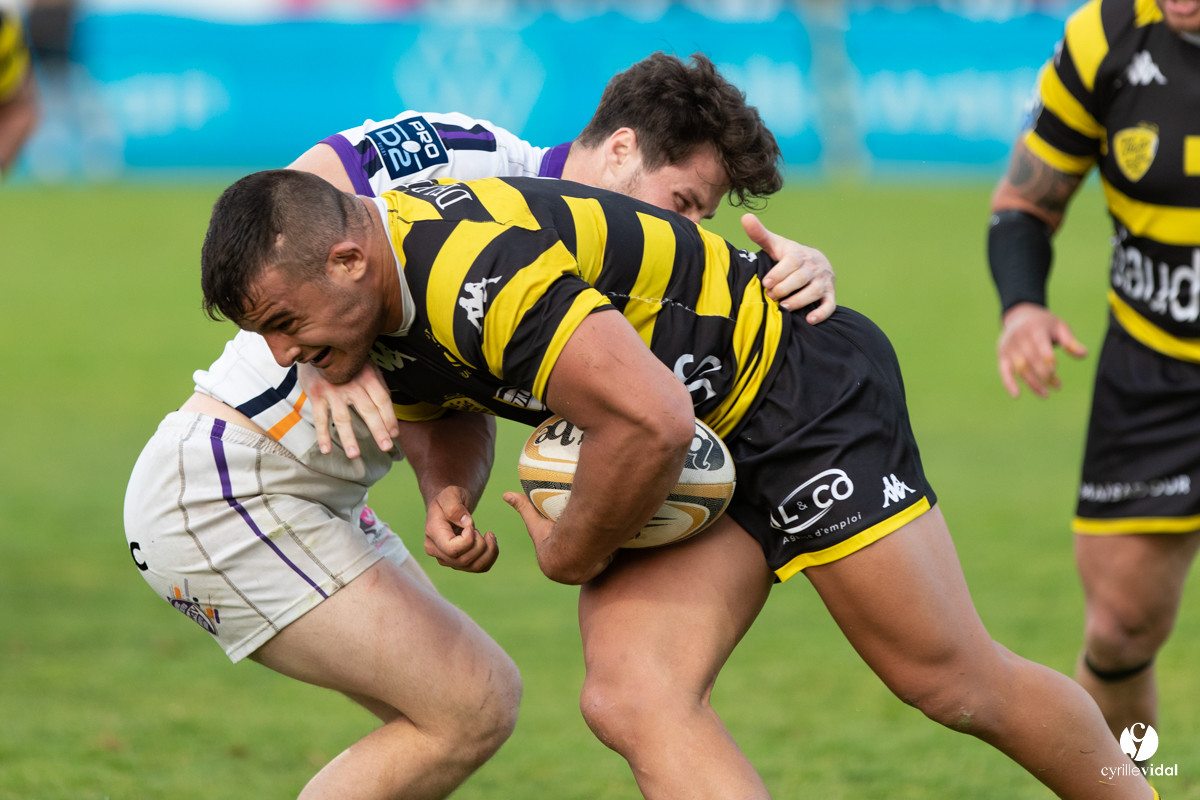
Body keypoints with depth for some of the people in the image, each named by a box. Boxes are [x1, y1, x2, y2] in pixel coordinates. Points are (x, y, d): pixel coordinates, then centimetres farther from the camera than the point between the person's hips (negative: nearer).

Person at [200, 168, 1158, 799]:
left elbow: (652, 422, -40)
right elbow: (438, 405, 19)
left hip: (802, 388, -9)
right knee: (632, 700, -12)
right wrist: (447, 494, -4)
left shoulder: (477, 270, -35)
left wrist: (573, 550, -22)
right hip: (699, 453, 9)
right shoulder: (389, 307, -3)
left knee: (955, 683, 2)